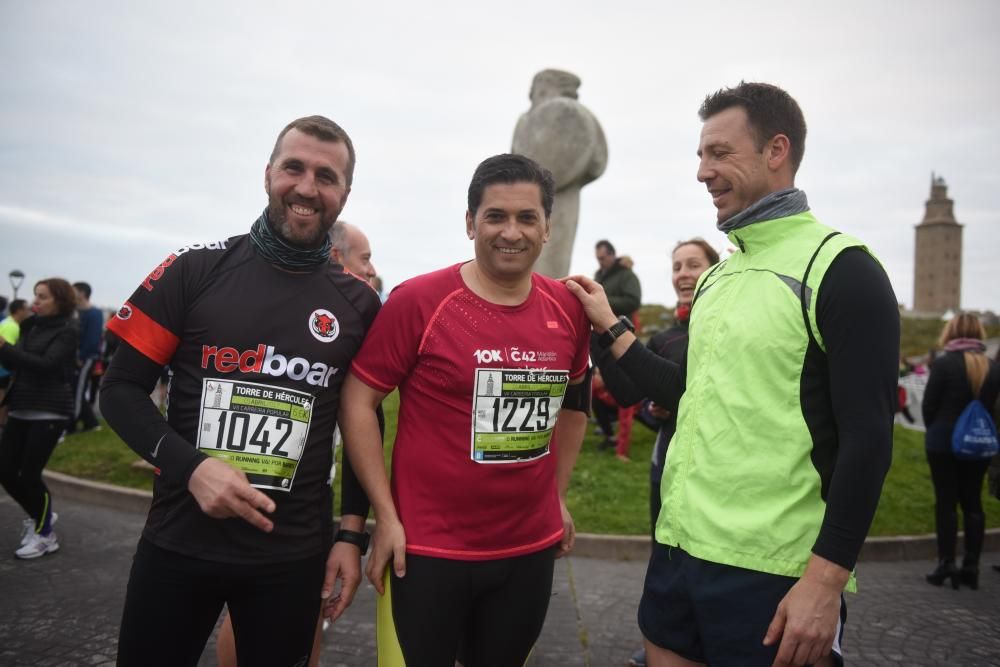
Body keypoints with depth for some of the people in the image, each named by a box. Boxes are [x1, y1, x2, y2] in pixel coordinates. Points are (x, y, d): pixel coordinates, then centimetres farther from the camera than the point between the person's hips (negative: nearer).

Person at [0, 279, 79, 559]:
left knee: (29, 474, -5)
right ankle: (39, 515, 30)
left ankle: (46, 535, 14)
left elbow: (46, 365, -20)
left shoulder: (67, 331, -8)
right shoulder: (30, 326, 11)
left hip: (49, 411, -6)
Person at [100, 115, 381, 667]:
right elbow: (121, 388, -2)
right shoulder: (195, 269, -4)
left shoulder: (358, 303, 1)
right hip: (178, 543, 0)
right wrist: (191, 466, -17)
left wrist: (352, 534, 2)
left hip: (294, 555, 1)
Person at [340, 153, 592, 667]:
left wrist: (559, 495, 14)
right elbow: (357, 401, -11)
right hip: (430, 548, -4)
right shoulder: (418, 300, -14)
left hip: (533, 547, 5)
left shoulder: (569, 308, 0)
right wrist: (385, 515, -12)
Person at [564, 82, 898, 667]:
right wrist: (611, 327, 15)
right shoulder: (718, 277, 12)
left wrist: (826, 581, -19)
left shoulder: (841, 271, -10)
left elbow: (869, 439, -15)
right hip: (678, 548, 7)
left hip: (770, 573, -7)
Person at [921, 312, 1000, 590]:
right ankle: (971, 567, 12)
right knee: (973, 503, 10)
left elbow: (928, 406, -9)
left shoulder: (943, 364, -14)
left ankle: (946, 564, 5)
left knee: (946, 502, 3)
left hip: (943, 442, -4)